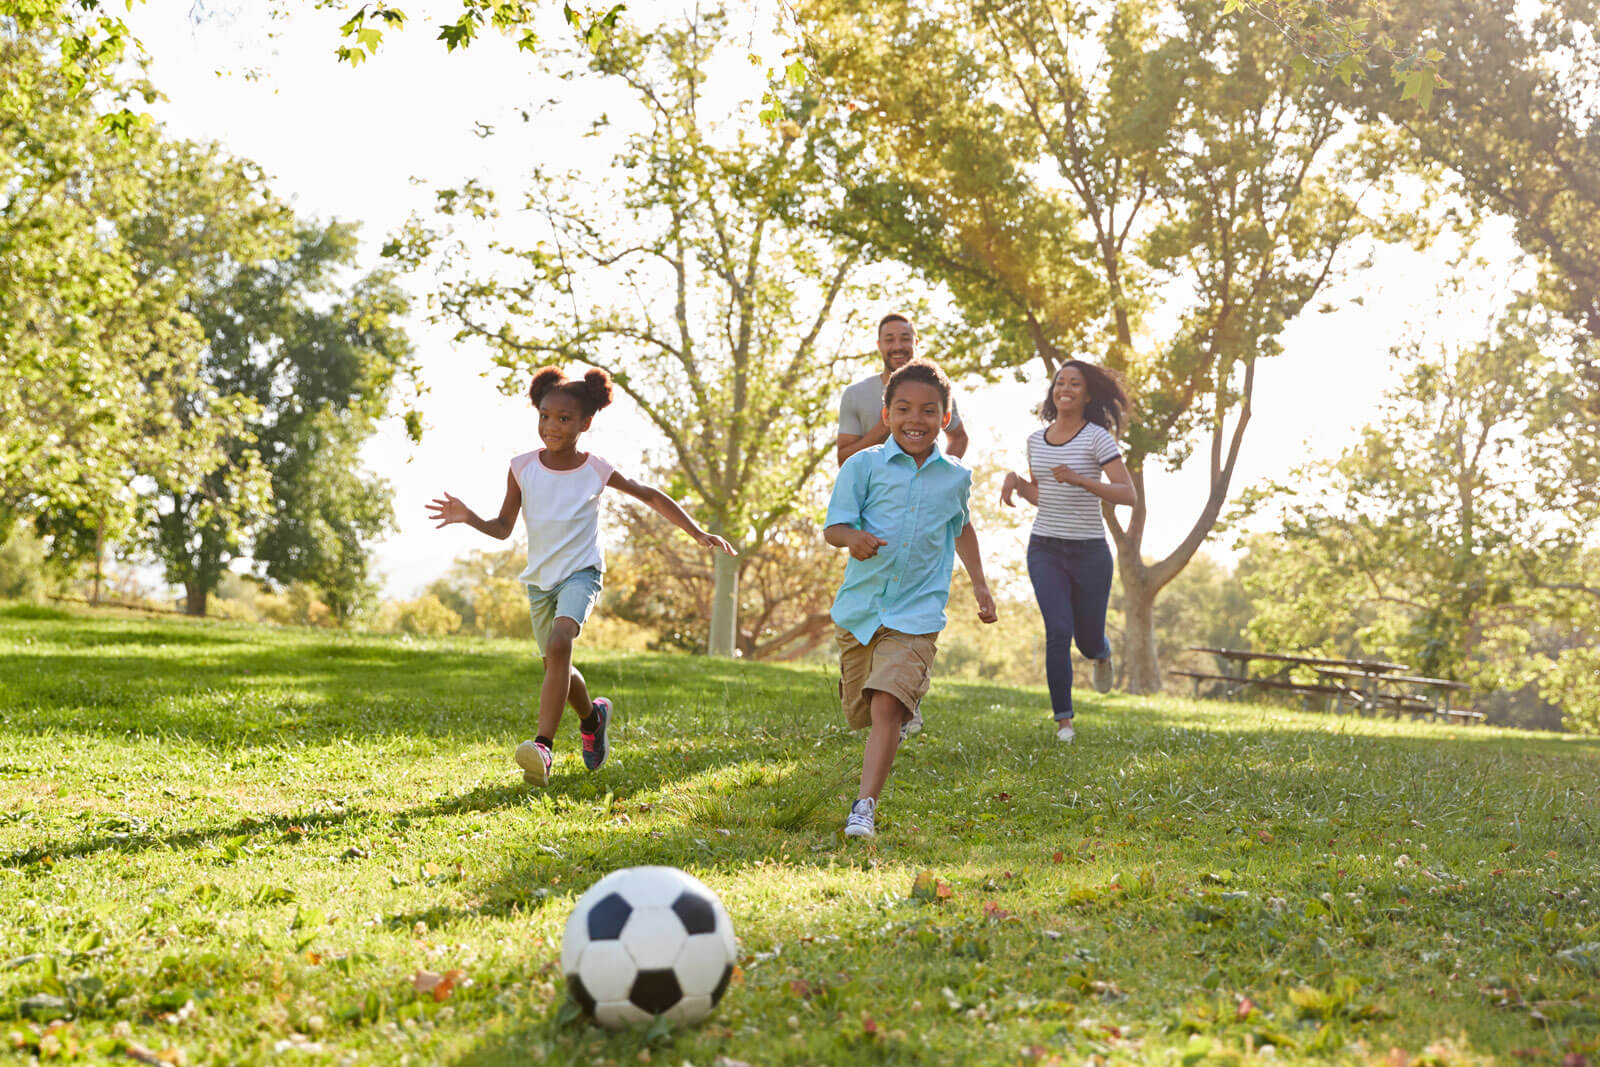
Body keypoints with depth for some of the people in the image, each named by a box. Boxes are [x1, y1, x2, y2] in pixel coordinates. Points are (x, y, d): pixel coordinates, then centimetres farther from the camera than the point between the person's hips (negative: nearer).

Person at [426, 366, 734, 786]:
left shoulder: (597, 471, -7)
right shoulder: (522, 468, -4)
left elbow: (652, 497, 6)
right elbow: (503, 527, 2)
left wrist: (698, 534, 4)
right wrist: (468, 517, -18)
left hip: (581, 573, -4)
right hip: (539, 578, 4)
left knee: (559, 645, -29)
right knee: (557, 668, 13)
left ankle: (544, 745, -32)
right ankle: (593, 716, 45)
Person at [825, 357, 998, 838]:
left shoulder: (956, 477, 5)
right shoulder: (864, 465, -4)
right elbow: (833, 526, -7)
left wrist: (979, 583, 22)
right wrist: (853, 538, -29)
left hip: (916, 614, -1)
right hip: (860, 607, 1)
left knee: (886, 704, -20)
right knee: (859, 712, 15)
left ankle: (864, 806, -18)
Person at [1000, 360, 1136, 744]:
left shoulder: (1097, 438, -8)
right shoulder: (1036, 440, 7)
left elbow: (1128, 495, -16)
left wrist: (1081, 480, -29)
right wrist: (1014, 479, 0)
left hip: (1089, 550, -2)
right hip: (1045, 548, 2)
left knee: (1087, 639, 9)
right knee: (1058, 631, -14)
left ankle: (1101, 654, 48)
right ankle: (1063, 720, -4)